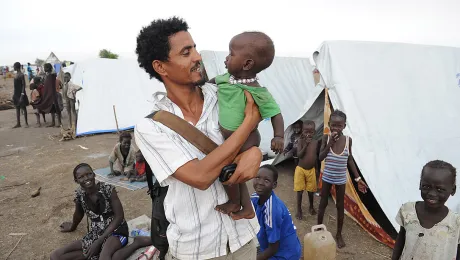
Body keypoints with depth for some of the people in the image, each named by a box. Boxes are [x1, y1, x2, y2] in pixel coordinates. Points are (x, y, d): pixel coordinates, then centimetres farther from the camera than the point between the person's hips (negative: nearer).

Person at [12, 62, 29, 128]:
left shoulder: (21, 75, -14)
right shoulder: (16, 74, 12)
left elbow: (24, 85, -16)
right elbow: (16, 85, 17)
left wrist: (22, 94, -21)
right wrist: (14, 93, 16)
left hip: (20, 93, -9)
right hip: (16, 93, 9)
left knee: (23, 108, -1)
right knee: (17, 108, 9)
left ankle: (26, 123, 7)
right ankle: (18, 123, 14)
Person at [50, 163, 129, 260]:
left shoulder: (107, 189, -13)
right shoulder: (79, 194, -2)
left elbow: (119, 216, -14)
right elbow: (79, 214, 19)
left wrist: (99, 241, -17)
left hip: (115, 230, -7)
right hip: (95, 234, 7)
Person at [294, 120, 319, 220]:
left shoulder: (315, 142, -1)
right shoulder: (301, 141, -11)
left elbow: (316, 157, 9)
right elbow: (299, 155, -21)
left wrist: (316, 169, 12)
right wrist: (306, 145, -29)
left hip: (311, 170, 3)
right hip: (300, 169, -3)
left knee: (311, 190, 15)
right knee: (299, 191, 5)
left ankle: (311, 207, 37)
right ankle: (299, 210, 19)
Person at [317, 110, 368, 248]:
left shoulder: (348, 140, -9)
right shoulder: (326, 137, -11)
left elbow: (350, 160, 0)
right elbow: (320, 158, -14)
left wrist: (358, 178, -1)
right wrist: (330, 143, -26)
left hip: (340, 179, 1)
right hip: (327, 178, 0)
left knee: (340, 206, 12)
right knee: (323, 204, 14)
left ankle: (339, 234, 29)